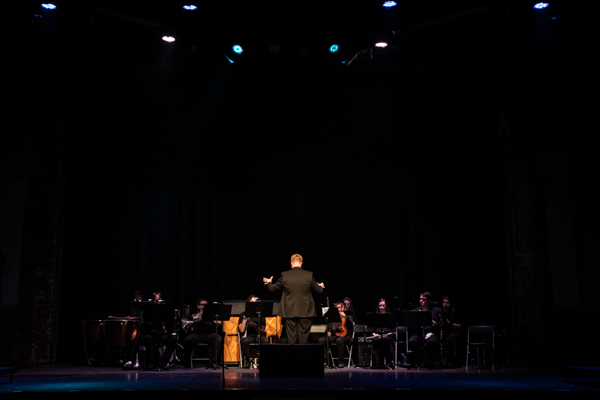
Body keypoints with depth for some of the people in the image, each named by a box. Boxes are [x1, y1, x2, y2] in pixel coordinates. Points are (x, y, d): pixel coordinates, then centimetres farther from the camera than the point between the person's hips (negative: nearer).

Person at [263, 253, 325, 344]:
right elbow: (318, 290, 4)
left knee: (291, 337, 9)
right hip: (305, 312, 0)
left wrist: (269, 282, 29)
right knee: (303, 338, 8)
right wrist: (321, 286, 29)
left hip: (290, 312, 0)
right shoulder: (309, 275, -6)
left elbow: (273, 288, 6)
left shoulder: (284, 275, -6)